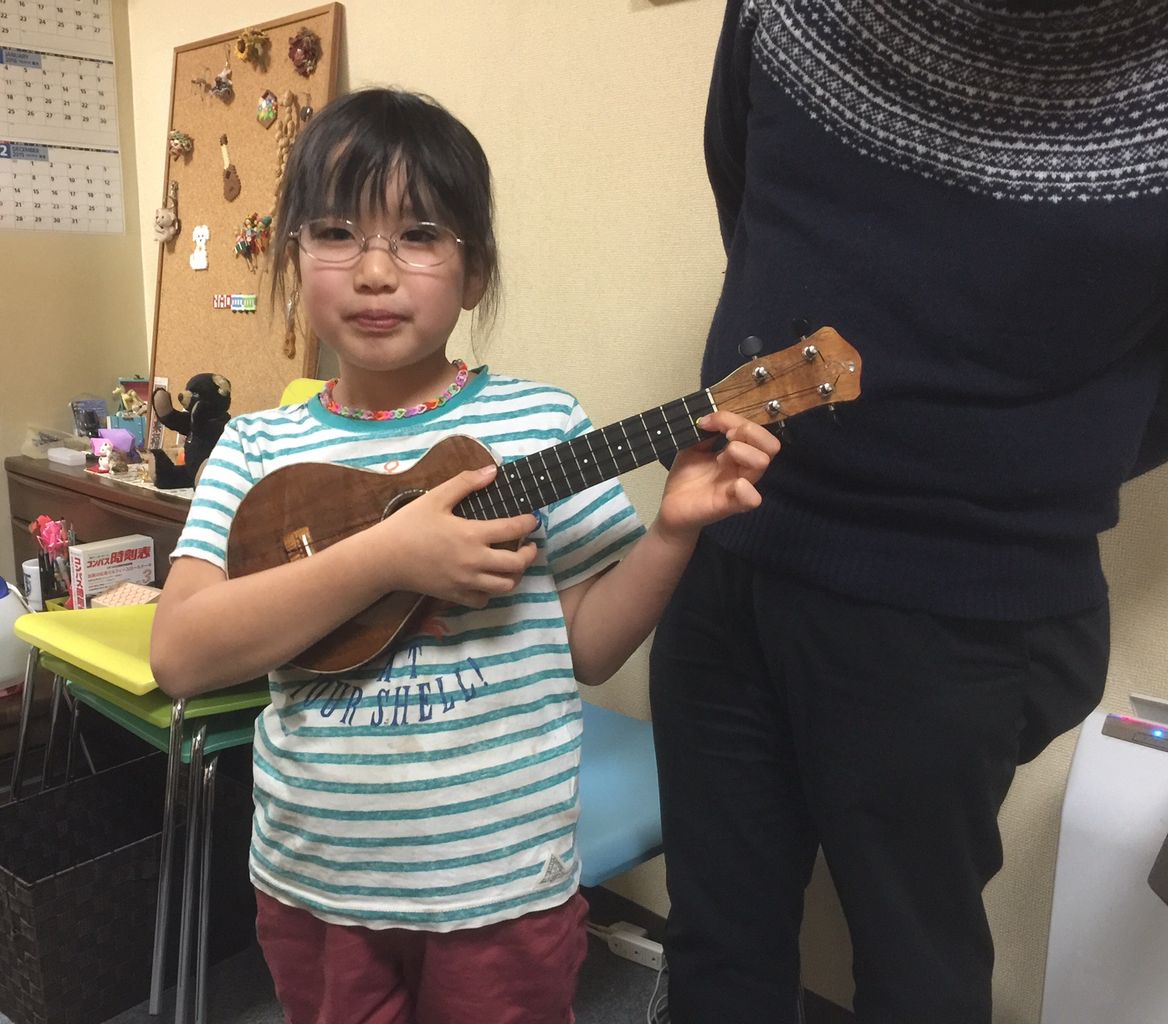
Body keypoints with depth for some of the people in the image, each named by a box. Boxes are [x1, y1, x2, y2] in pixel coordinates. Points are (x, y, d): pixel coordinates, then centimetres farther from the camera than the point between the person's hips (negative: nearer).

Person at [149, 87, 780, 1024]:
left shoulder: (541, 423, -8)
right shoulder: (258, 448, -4)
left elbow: (586, 648, -4)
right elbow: (179, 656, -15)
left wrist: (673, 531, -21)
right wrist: (382, 557, -25)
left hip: (501, 890, -1)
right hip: (310, 886, 2)